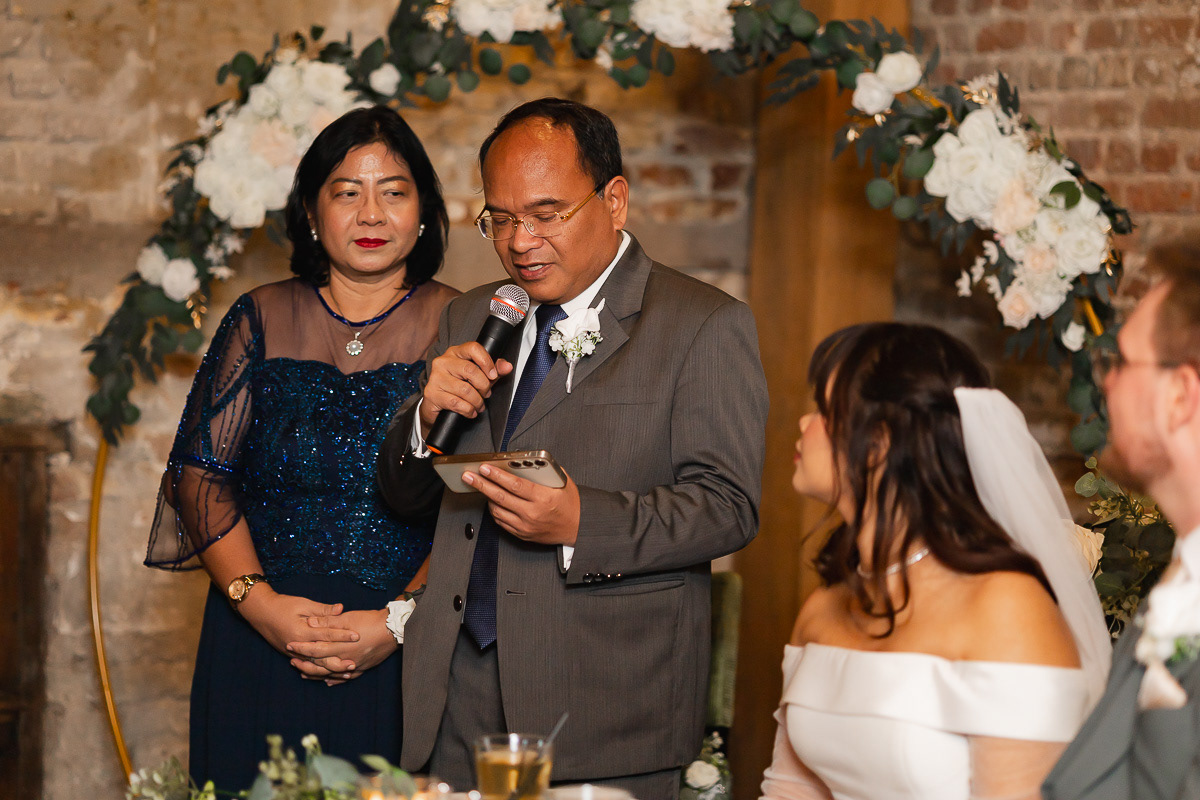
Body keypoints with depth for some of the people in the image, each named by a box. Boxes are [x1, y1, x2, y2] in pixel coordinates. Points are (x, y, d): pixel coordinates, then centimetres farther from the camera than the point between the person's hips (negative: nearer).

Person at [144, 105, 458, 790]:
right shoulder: (263, 320, 7)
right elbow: (201, 473, 4)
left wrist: (399, 621, -15)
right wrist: (258, 601, -10)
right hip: (260, 651, 2)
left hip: (406, 657, -1)